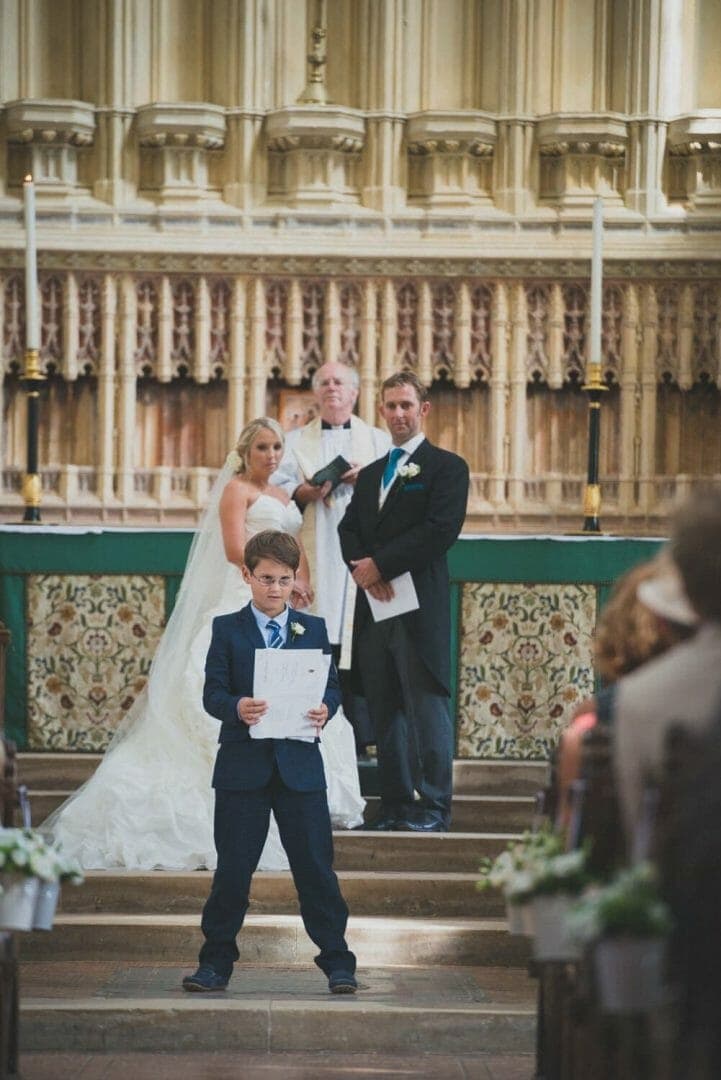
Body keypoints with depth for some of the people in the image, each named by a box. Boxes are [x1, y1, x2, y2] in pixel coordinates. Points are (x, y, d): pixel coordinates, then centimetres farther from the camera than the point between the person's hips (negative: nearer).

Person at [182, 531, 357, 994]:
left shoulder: (313, 629, 9)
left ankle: (337, 961, 9)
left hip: (301, 764, 1)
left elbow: (332, 685, 8)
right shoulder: (227, 630, 4)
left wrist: (325, 709, -14)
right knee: (233, 869, 3)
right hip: (242, 765, -1)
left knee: (316, 865, 2)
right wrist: (236, 708, -24)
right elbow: (213, 692, -3)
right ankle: (216, 961, 14)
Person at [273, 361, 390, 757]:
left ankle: (359, 741, -3)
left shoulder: (378, 440, 17)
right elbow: (277, 490, 6)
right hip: (312, 562, 0)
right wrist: (304, 492, -14)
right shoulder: (295, 441, 18)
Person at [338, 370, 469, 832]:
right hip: (374, 605, 7)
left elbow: (441, 530, -13)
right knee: (386, 711, 8)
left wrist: (382, 564, -14)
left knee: (428, 708, -7)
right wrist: (362, 566, -9)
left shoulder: (447, 466, -1)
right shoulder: (370, 473, 21)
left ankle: (434, 807, -3)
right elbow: (348, 529, 13)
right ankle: (396, 805, 13)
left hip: (420, 607, -7)